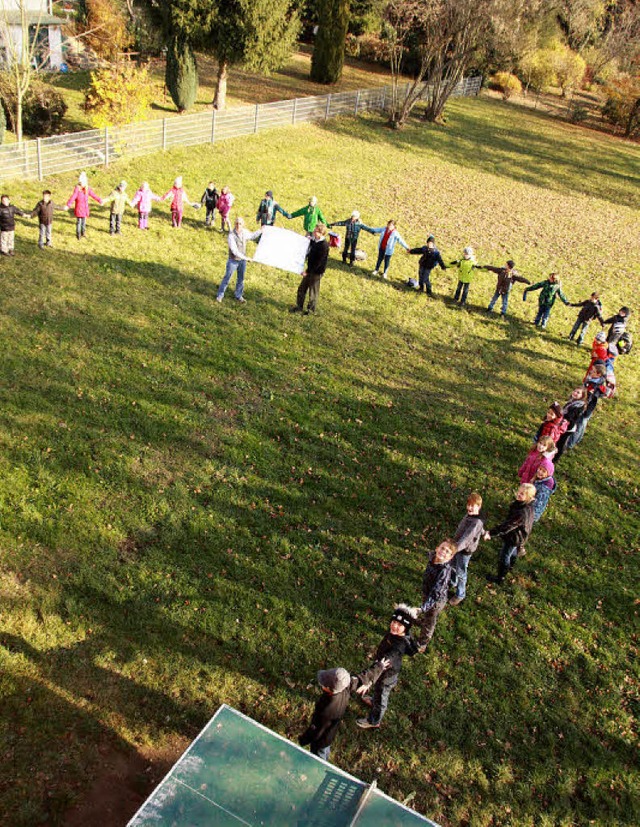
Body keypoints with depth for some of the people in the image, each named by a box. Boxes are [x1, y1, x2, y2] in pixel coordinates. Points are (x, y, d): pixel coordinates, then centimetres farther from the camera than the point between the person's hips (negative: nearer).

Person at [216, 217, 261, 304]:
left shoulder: (245, 232, -8)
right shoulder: (231, 236, -26)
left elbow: (252, 236, 15)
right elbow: (234, 251, -30)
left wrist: (261, 230, 6)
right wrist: (246, 258, -30)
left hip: (242, 261, 5)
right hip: (233, 261, -5)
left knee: (240, 279, 17)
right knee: (227, 279, 8)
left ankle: (239, 296, 34)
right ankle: (220, 295, 24)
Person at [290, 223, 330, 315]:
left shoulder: (324, 245, -24)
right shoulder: (314, 241, 1)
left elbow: (318, 262, -24)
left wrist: (307, 271, -20)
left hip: (316, 272, -9)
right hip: (310, 269, 9)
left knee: (313, 292, 8)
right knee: (302, 288, 18)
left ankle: (311, 310, 24)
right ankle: (299, 306, 32)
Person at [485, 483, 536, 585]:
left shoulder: (522, 513, -42)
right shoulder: (527, 506, -13)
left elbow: (507, 525, -39)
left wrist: (491, 533, -35)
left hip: (514, 538, -9)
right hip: (518, 536, 9)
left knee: (504, 556, 10)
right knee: (513, 550, 34)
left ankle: (500, 578, 29)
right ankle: (510, 566, 62)